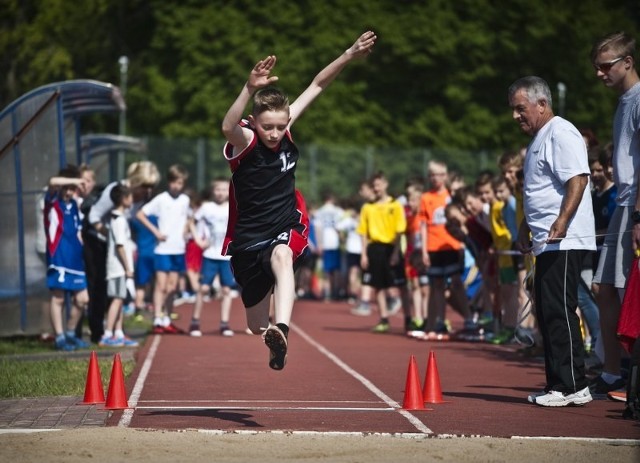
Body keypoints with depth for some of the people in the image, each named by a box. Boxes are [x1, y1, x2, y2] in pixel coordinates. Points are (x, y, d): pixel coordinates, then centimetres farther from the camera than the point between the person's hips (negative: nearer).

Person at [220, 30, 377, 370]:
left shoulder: (286, 131, -6)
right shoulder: (244, 142, -18)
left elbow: (316, 86, 0)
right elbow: (228, 128, -44)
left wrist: (348, 56, -10)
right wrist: (250, 89, -60)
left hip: (286, 228, 1)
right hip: (249, 237, -1)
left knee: (281, 255, -38)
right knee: (257, 326, 10)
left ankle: (281, 332, -57)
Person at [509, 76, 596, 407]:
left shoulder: (560, 134, -11)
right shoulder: (538, 139, 21)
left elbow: (578, 180, -22)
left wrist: (562, 222, -30)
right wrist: (526, 228, 28)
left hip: (564, 242, -11)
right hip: (547, 243, 11)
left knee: (558, 311, -11)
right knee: (547, 313, 11)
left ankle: (572, 386, -9)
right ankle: (558, 384, 16)